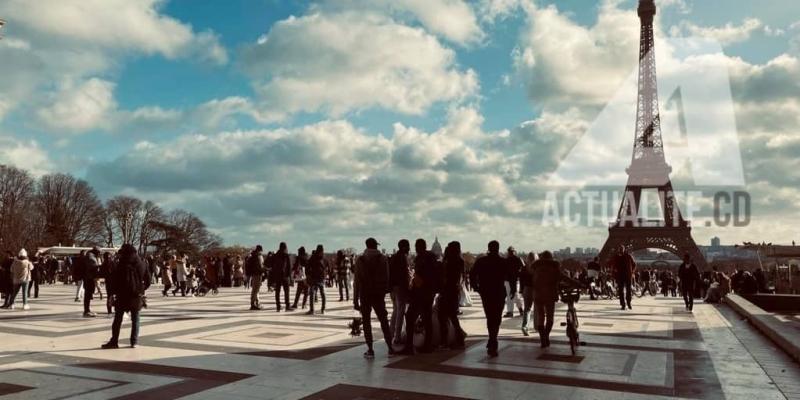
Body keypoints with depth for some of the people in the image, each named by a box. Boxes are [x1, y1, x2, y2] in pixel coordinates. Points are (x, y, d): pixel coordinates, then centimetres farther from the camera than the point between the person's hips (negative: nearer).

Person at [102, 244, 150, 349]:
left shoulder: (120, 265, -8)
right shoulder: (142, 264, 3)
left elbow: (114, 280, -9)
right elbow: (147, 281, 5)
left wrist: (113, 293, -1)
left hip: (122, 296, -3)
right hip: (137, 297, 3)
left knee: (117, 320, 7)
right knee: (135, 320, 9)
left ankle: (114, 341, 9)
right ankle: (134, 342, 8)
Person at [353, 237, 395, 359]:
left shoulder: (360, 260, -3)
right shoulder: (383, 259, -3)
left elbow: (357, 281, -4)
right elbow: (386, 277, -5)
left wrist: (355, 299, -2)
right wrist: (385, 291, 7)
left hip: (365, 295, -1)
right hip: (379, 294, 1)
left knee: (366, 322, 6)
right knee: (384, 321, 11)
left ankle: (370, 350, 3)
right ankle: (390, 348, 10)